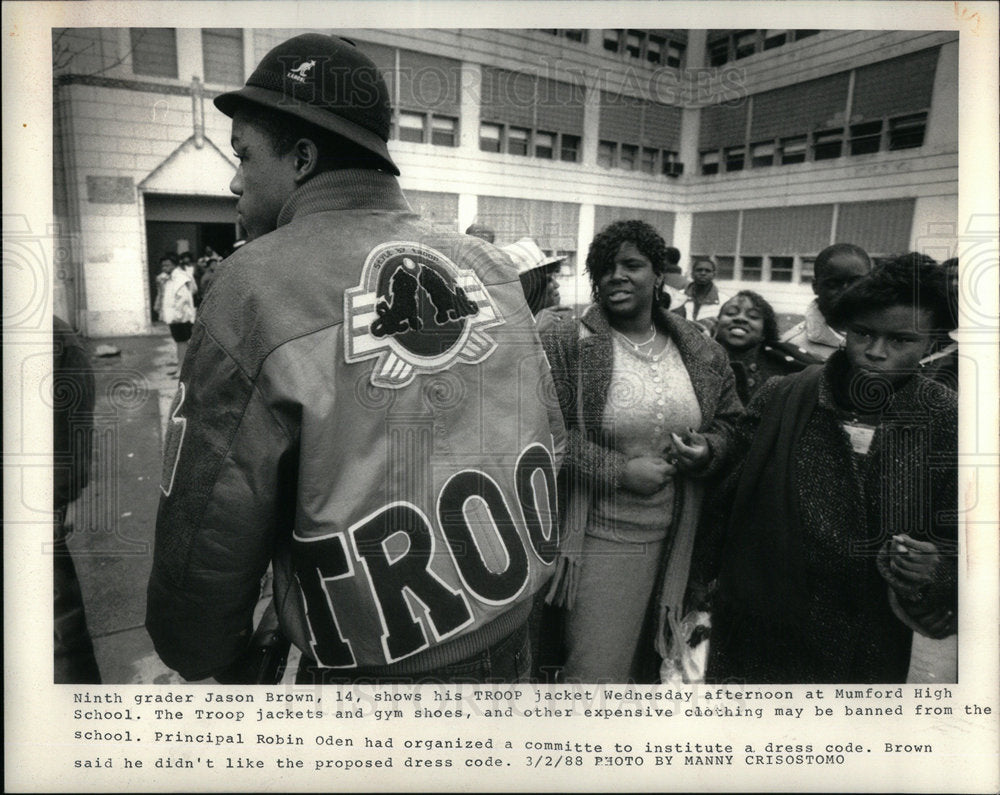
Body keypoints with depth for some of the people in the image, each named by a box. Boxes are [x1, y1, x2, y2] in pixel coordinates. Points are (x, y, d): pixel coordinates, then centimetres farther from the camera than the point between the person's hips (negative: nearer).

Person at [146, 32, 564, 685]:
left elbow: (206, 540, -16)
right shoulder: (491, 267, -6)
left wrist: (214, 668, 5)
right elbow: (551, 446, 3)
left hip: (375, 670, -5)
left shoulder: (257, 284, -20)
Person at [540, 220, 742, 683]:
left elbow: (729, 420, 16)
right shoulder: (568, 345, -9)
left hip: (680, 537, 5)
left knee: (651, 663, 22)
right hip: (603, 536, -5)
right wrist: (619, 472, -18)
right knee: (596, 672, 0)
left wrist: (708, 451, -5)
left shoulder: (700, 350, 6)